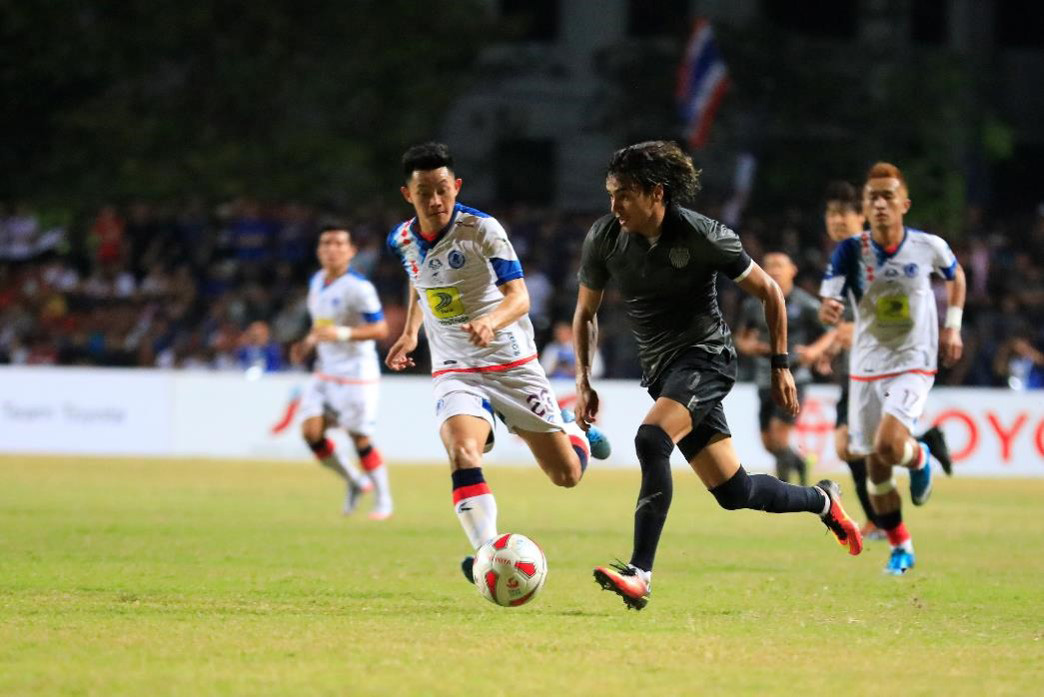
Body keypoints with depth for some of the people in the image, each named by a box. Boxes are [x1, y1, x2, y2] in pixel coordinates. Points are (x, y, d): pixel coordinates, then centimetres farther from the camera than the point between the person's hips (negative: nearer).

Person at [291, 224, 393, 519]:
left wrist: (342, 334, -29)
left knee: (360, 439, -2)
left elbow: (380, 329, -18)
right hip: (325, 371, 7)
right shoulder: (316, 282, 8)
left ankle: (383, 500, 16)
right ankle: (355, 482, 14)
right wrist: (309, 342, 6)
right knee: (311, 431, -6)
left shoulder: (358, 288, -17)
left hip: (355, 373, -7)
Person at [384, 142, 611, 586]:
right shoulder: (403, 240, 0)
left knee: (567, 475, 4)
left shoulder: (482, 229, -15)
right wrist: (410, 332, 15)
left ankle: (577, 436, 40)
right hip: (455, 372, 2)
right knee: (462, 453, -30)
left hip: (512, 365, -2)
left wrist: (491, 322, -43)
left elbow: (519, 296, -23)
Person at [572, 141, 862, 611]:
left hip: (706, 355, -5)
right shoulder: (603, 238, -4)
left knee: (651, 440, -31)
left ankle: (639, 575, -33)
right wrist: (584, 382, 2)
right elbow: (585, 314, 11)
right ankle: (822, 501, 37)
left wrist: (781, 365, -3)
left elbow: (769, 292, -2)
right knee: (733, 491, 8)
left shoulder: (703, 236, -15)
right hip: (660, 369, 5)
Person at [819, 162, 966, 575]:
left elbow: (955, 276, 14)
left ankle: (919, 458, 12)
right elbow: (829, 301, -19)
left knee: (889, 445, -25)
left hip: (914, 363, -2)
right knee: (875, 466, 6)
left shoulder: (928, 247, -8)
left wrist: (953, 326, 9)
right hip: (866, 367, 2)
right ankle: (901, 548, 24)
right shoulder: (850, 252, -10)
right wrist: (828, 309, -42)